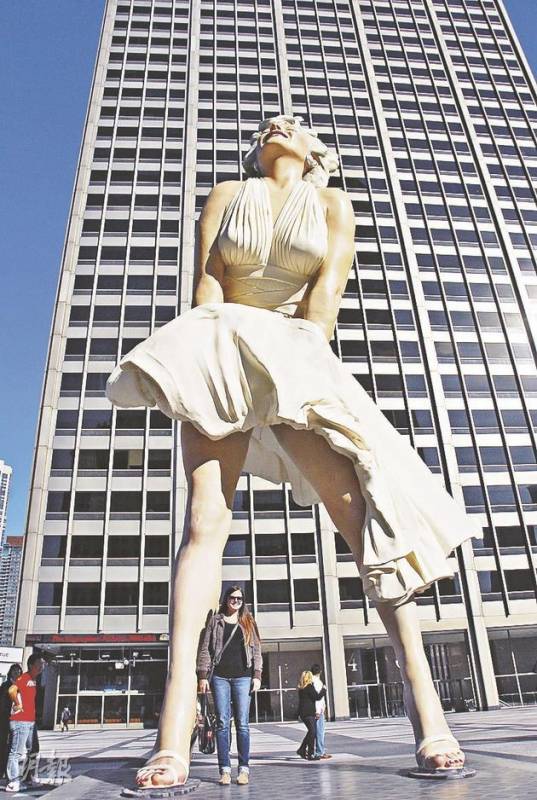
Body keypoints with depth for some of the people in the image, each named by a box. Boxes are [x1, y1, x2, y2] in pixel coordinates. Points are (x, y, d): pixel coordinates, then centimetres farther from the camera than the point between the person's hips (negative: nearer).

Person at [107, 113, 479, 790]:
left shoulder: (331, 204, 17)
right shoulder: (227, 196, 21)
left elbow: (328, 286, 0)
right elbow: (206, 284, 7)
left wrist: (297, 363, -13)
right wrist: (222, 354, -9)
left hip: (301, 359, 0)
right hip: (225, 357, 1)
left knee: (361, 511, -16)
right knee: (205, 515, -18)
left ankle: (424, 703, -8)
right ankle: (174, 737, -20)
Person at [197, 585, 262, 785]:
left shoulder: (249, 622, 11)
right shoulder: (215, 621, 9)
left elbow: (256, 650, 9)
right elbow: (205, 649, 6)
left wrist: (257, 675, 0)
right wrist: (203, 675, -2)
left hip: (243, 677, 0)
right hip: (220, 676, 0)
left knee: (242, 723, -1)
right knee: (222, 723, 0)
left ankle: (244, 769, 5)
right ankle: (225, 770, 4)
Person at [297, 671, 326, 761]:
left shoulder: (301, 688, 13)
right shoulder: (310, 686, -12)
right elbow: (317, 697, -12)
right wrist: (324, 690, 0)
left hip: (302, 713, 8)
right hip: (309, 713, -8)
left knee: (310, 731, 17)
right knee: (312, 732, -3)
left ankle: (302, 750, 19)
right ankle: (311, 754, -2)